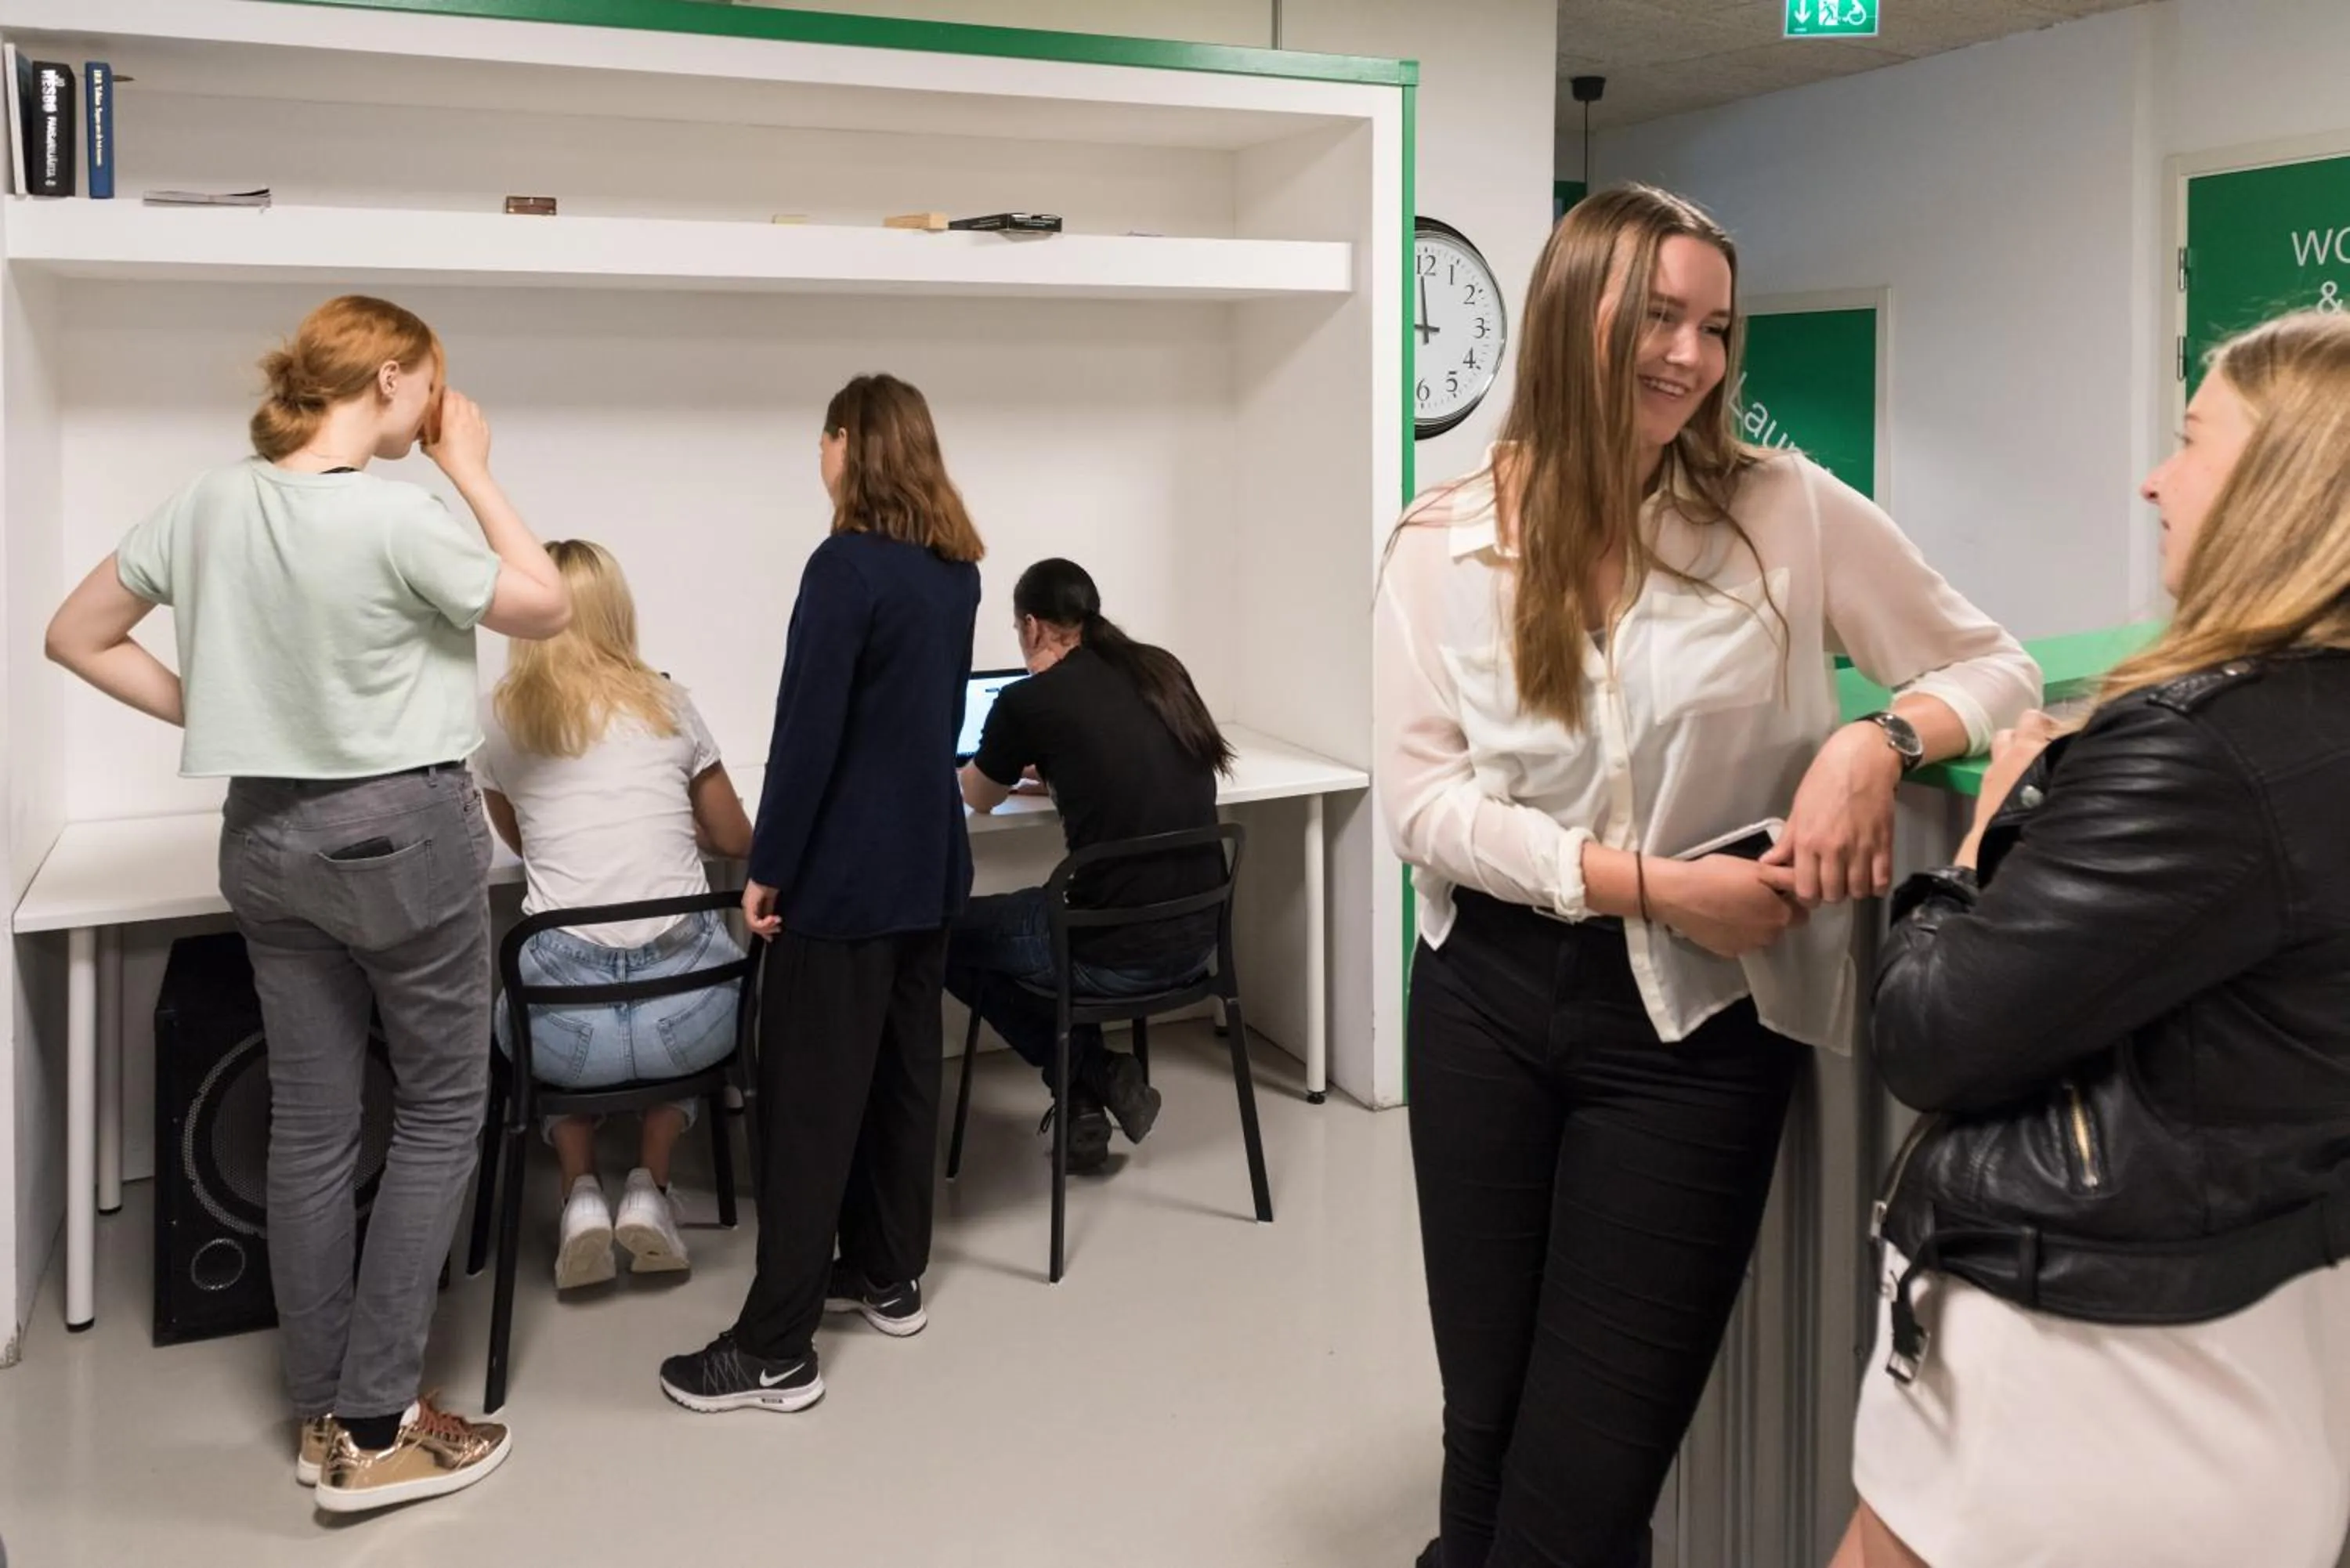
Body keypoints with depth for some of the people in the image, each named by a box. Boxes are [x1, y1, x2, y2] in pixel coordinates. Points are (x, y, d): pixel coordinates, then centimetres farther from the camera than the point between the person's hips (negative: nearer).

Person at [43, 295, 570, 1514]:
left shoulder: (211, 503, 2)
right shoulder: (396, 516, -17)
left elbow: (76, 637, 10)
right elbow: (547, 609, -4)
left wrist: (206, 711, 10)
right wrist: (472, 470, 1)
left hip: (265, 833, 7)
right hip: (400, 832, -6)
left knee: (309, 1124, 12)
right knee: (440, 1111, 6)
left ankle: (323, 1417, 23)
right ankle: (375, 1432, 7)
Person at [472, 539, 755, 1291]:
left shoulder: (499, 718, 8)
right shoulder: (669, 704, 8)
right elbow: (737, 840, 20)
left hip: (572, 1020, 0)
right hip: (689, 1009, 0)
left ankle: (582, 1194, 17)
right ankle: (649, 1190, 20)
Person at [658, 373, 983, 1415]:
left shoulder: (847, 566, -16)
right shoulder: (956, 569, 9)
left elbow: (808, 730, -18)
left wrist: (768, 869, -13)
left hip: (847, 873, -8)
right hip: (930, 860, 8)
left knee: (809, 1100, -4)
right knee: (904, 1072, 17)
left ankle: (776, 1349, 1)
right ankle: (890, 1275, 30)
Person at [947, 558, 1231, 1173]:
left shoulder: (1028, 700, -8)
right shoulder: (1163, 671, 8)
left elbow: (977, 798, 13)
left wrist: (1015, 760, 33)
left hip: (1118, 954, -6)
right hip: (1198, 938, 7)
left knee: (945, 933, 19)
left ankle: (1089, 1078, 15)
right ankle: (1092, 1094, 29)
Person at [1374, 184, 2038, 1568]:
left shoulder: (1790, 512, -5)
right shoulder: (1448, 541, -2)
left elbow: (1996, 667, 3)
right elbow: (1422, 796, -6)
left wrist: (1879, 738, -19)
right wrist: (1645, 883, -17)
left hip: (1695, 1023, -1)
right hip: (1488, 1003, 2)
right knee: (1487, 1435, 15)